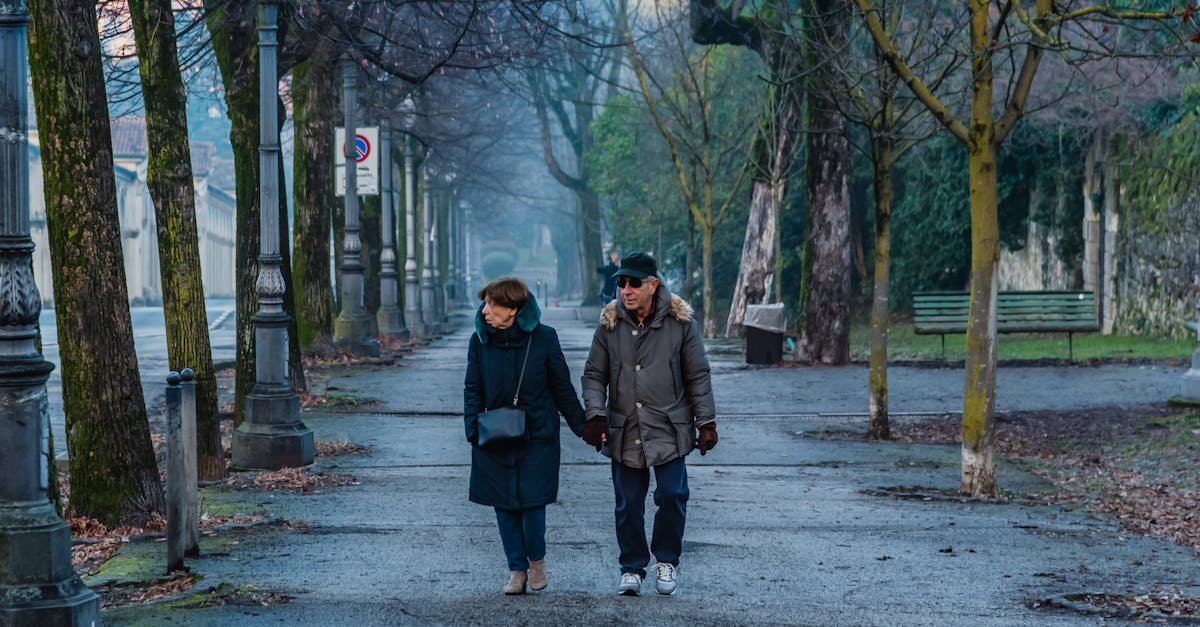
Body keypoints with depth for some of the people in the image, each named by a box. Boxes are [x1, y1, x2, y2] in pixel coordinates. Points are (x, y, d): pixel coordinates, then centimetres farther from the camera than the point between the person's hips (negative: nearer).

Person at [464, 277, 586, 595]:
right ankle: (517, 569, 17)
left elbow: (562, 388, 1)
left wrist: (582, 426, 3)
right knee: (505, 504, 4)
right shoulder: (480, 341, -1)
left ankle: (536, 559, 20)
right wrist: (473, 427, -9)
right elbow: (473, 389, 4)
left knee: (532, 500, -6)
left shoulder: (543, 338, -8)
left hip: (537, 436, -3)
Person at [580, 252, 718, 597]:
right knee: (628, 504, 5)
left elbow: (698, 376, 2)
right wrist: (595, 414, -8)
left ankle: (666, 561, 14)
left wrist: (706, 422, 0)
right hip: (625, 431, 2)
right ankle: (632, 568, 19)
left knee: (672, 495, -6)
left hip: (669, 428, -2)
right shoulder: (610, 323, 0)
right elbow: (594, 374, 6)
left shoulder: (679, 321, -4)